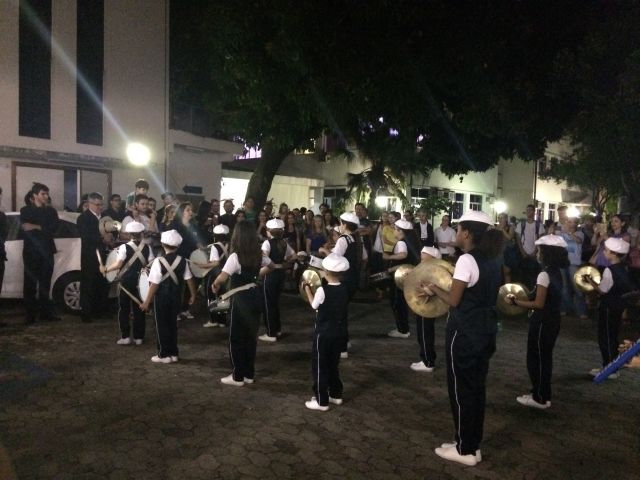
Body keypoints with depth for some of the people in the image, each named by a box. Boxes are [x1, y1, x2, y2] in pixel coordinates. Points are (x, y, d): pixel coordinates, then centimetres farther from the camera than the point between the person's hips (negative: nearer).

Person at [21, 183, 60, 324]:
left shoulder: (51, 211, 14)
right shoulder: (25, 210, 8)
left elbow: (54, 227, -2)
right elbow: (24, 230, -6)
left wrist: (36, 227, -11)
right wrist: (44, 229, -9)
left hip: (46, 251, 2)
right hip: (31, 251, -2)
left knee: (45, 284, 4)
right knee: (30, 284, -3)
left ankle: (45, 312, 10)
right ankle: (30, 314, 2)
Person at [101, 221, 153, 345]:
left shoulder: (124, 247, -11)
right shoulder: (147, 247, -2)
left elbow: (118, 264, -18)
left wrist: (105, 269, -5)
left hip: (126, 282, -3)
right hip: (140, 282, 3)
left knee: (124, 309, 9)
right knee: (139, 309, 10)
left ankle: (125, 337, 8)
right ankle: (138, 337, 13)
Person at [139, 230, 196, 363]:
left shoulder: (159, 261, -16)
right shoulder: (182, 261, -3)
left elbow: (154, 284, -16)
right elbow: (189, 279, 1)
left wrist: (147, 301, -9)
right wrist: (193, 295, 13)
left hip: (162, 297, -4)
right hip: (176, 297, 5)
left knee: (162, 325, 7)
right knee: (173, 324, 15)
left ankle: (164, 355, 13)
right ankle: (173, 353, 21)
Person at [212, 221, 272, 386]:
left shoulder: (235, 257, -19)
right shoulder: (259, 255, 3)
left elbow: (222, 278, -28)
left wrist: (215, 285, -9)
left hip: (241, 300, -7)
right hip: (254, 297, 7)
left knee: (236, 338, 7)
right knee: (251, 336, 16)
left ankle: (238, 377, 15)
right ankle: (249, 374, 26)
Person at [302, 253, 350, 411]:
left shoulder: (322, 290, -20)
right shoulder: (344, 289, -3)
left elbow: (314, 305, -2)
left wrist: (307, 289, 10)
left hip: (323, 333, -6)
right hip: (339, 332, 6)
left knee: (319, 366, 6)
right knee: (333, 364, 21)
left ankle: (321, 401, 12)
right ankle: (336, 395, 31)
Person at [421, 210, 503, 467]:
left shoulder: (466, 260, -19)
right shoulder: (490, 261, 8)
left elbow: (454, 301, -17)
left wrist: (434, 289, -1)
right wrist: (453, 282, 12)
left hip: (464, 333, -9)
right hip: (484, 331, 9)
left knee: (461, 389, 5)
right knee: (476, 387, 17)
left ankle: (464, 449, 17)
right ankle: (473, 445, 29)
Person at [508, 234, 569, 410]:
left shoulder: (544, 274, -22)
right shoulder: (557, 272, 6)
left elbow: (538, 304, -24)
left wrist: (515, 301, -18)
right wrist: (527, 295, 13)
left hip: (542, 322, -9)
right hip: (552, 320, 9)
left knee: (535, 358, 4)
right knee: (544, 357, 18)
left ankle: (539, 398, 14)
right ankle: (544, 395, 29)